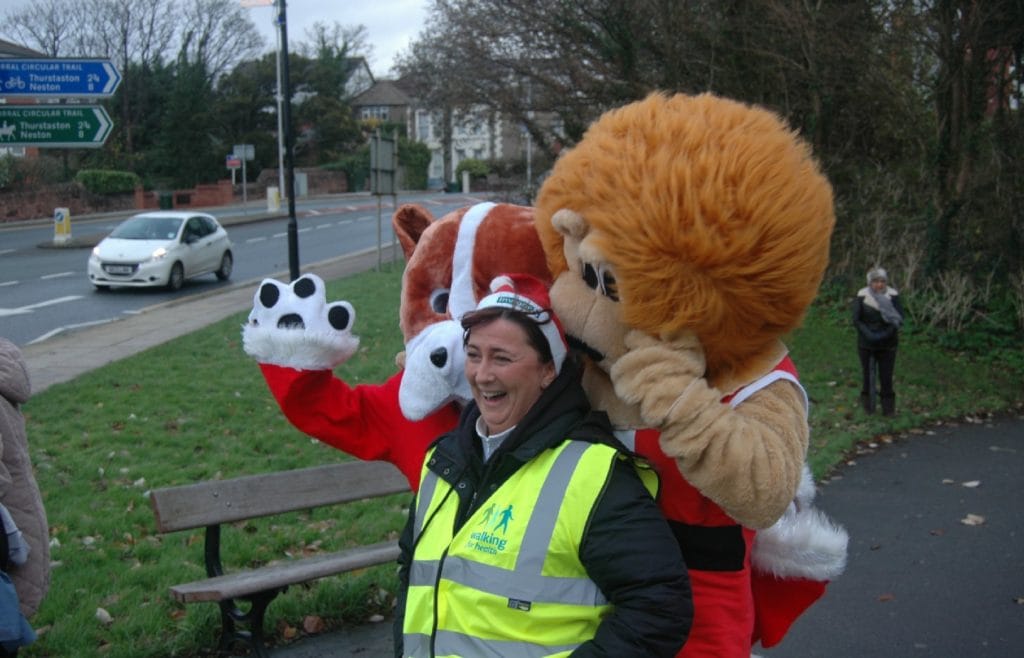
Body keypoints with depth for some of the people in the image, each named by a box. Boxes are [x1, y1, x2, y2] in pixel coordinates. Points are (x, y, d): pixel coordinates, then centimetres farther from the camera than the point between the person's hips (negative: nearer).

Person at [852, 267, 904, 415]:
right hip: (866, 343, 0)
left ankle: (888, 408, 15)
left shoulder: (893, 295, -8)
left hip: (887, 344, 0)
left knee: (886, 376, 0)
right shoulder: (862, 296, -8)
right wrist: (869, 334, -20)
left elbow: (900, 318, -10)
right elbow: (856, 320, -7)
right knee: (867, 374, 10)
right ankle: (868, 406, 28)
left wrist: (885, 334, -21)